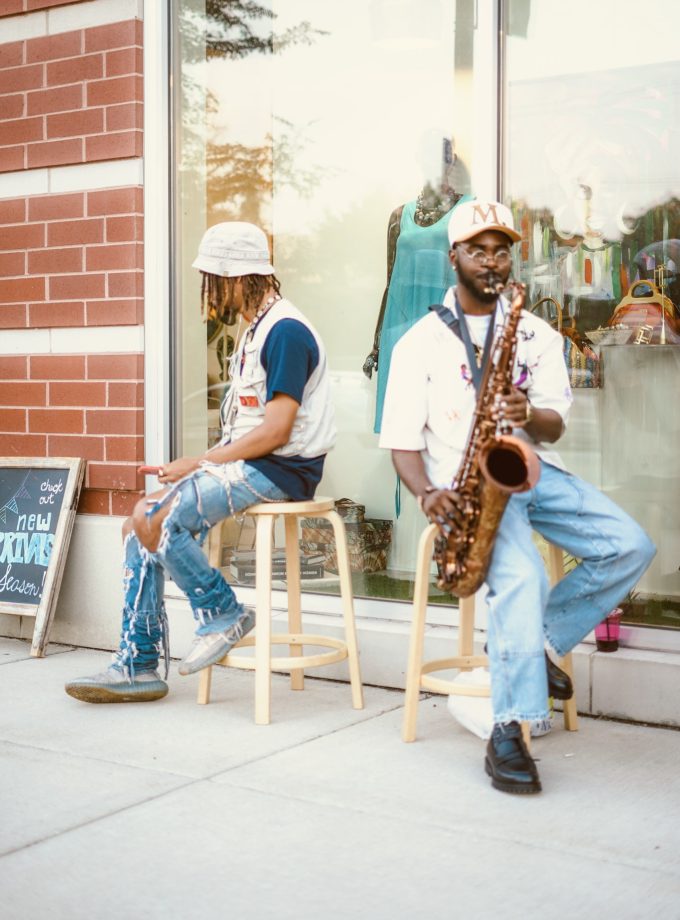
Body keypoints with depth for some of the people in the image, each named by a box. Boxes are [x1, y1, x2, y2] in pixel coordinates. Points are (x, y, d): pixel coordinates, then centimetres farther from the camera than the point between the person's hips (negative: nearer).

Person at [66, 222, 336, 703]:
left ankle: (224, 613, -1)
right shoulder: (257, 331, 19)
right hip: (249, 464, 10)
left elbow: (275, 431, -20)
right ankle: (138, 665, 2)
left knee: (154, 521, -21)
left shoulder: (286, 331, -13)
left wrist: (199, 463, -13)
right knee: (138, 524, -1)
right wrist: (200, 463, 3)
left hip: (282, 469, -10)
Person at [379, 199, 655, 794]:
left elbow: (554, 427, 6)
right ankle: (510, 731, -28)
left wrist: (531, 416, -18)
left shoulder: (537, 335, 15)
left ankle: (536, 641, 1)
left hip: (534, 471, 5)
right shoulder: (421, 342, 6)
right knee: (523, 576, -32)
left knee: (631, 547, -16)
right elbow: (402, 439, 2)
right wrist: (427, 494, -18)